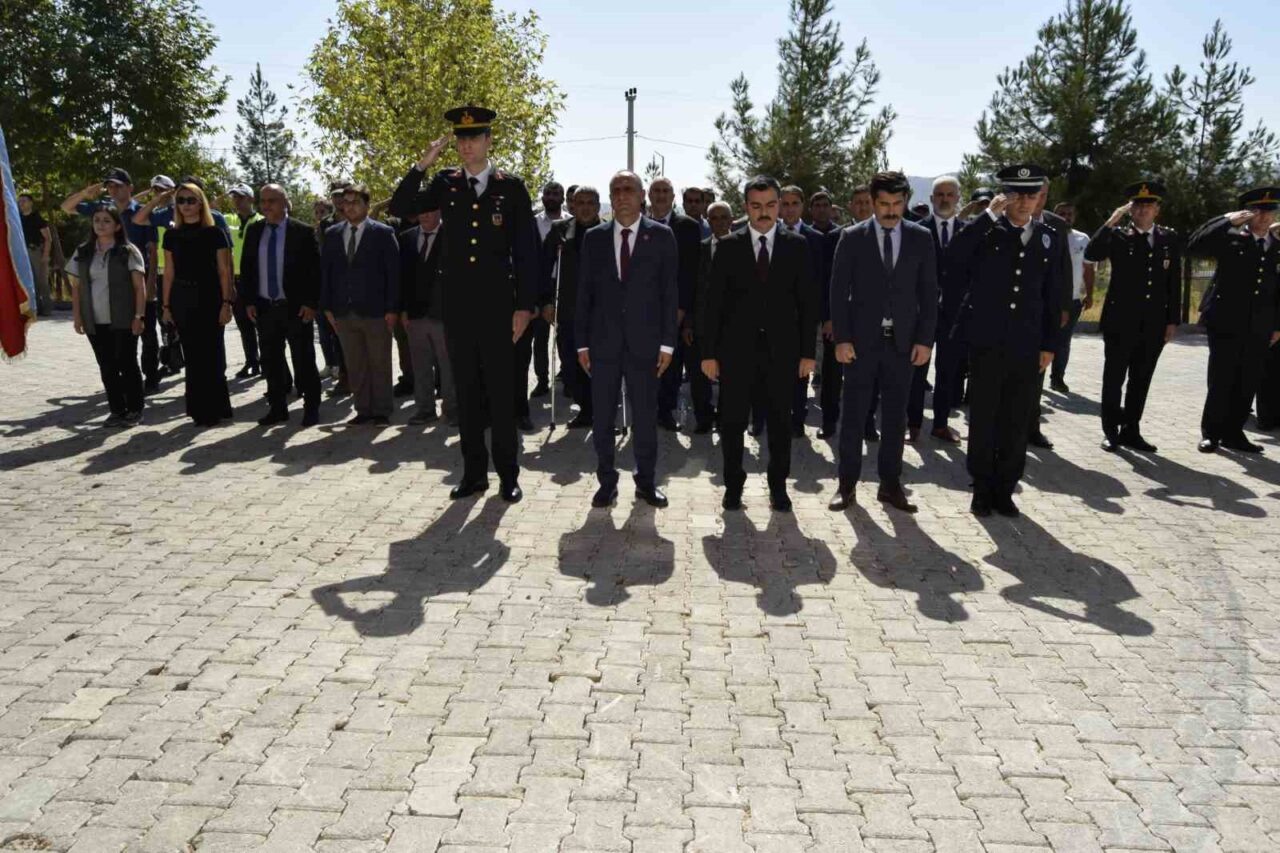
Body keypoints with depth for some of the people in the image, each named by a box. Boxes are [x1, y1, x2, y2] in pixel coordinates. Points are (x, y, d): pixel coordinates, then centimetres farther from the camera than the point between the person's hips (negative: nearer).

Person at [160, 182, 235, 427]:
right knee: (192, 356, 6)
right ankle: (199, 408, 14)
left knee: (210, 355, -2)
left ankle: (213, 410, 8)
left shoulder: (214, 233, 0)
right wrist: (166, 305, 6)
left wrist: (227, 303, -9)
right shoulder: (171, 235, 9)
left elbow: (224, 271, -2)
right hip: (182, 299, 3)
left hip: (209, 297, -3)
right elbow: (169, 273, 10)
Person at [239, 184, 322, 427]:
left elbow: (314, 270, -7)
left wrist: (311, 304, -11)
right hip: (264, 307, 4)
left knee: (304, 361, 3)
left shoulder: (302, 232, -6)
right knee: (270, 361, 10)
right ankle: (277, 408, 20)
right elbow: (246, 268, 11)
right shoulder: (253, 231, 8)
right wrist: (248, 301, 4)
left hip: (296, 307, -4)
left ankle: (311, 408, 14)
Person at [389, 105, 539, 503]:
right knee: (466, 391, 8)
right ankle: (474, 473, 18)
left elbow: (527, 249, -1)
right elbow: (399, 208, 1)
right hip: (456, 304, 3)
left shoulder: (512, 187, 1)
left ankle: (508, 475, 12)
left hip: (497, 304, -3)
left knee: (501, 391, 2)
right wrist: (421, 165, -9)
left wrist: (524, 305, -7)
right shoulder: (445, 183, 8)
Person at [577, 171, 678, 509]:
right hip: (603, 341, 2)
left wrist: (667, 342, -5)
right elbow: (584, 293, 7)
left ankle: (646, 481, 20)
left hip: (644, 341, -1)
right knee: (601, 416, 6)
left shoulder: (661, 236, 2)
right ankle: (607, 481, 19)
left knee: (645, 415, 6)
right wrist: (581, 342, 2)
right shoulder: (594, 238, 7)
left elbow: (670, 292, 0)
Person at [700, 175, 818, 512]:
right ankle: (733, 484, 21)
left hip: (781, 349, 1)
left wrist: (808, 352, -1)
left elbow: (808, 302, 4)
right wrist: (708, 351, -5)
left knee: (780, 422, 8)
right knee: (732, 421, 6)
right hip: (737, 348, 0)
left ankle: (778, 485, 23)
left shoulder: (797, 246, 3)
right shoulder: (728, 246, 1)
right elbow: (713, 302, 0)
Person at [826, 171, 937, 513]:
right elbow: (839, 290, -2)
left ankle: (890, 484, 18)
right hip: (862, 340, -1)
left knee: (895, 417, 8)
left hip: (903, 341, 2)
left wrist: (925, 339, -1)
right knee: (853, 415, 3)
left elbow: (928, 292, 5)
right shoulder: (852, 237, 0)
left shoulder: (921, 238, 5)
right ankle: (847, 484, 12)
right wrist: (841, 338, -8)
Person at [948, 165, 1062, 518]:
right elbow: (955, 256, -21)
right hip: (987, 342, -3)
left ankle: (1005, 489, 19)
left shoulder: (1048, 238, 9)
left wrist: (1049, 344, 7)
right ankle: (982, 489, 17)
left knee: (1016, 423, 7)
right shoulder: (986, 232, -1)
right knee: (983, 419, 5)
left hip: (1027, 346, 3)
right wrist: (990, 214, -19)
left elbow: (1053, 296, 11)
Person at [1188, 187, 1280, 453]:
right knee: (1220, 381, 0)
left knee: (1248, 384, 5)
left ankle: (1233, 433, 15)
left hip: (1258, 329, 4)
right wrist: (1227, 220, -14)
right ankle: (1211, 433, 10)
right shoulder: (1230, 238, 1)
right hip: (1226, 323, -4)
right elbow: (1194, 246, -13)